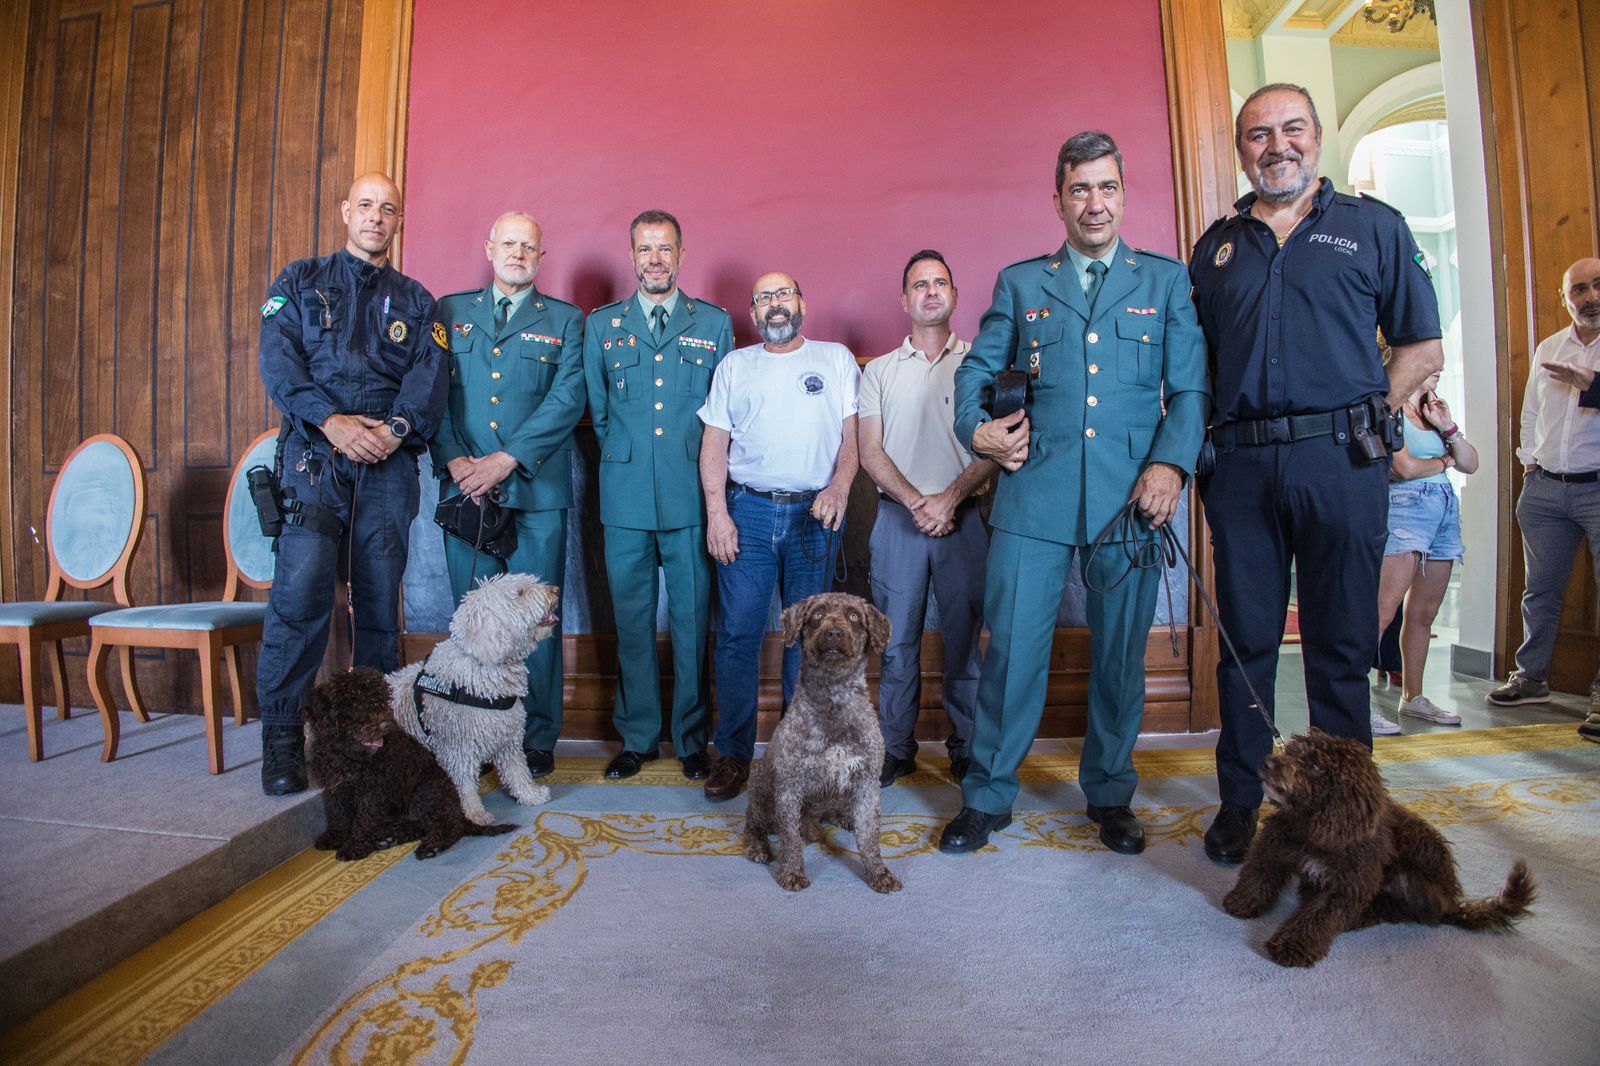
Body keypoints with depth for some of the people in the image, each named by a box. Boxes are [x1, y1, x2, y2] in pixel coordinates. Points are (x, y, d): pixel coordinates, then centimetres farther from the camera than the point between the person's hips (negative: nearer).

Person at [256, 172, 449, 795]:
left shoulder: (415, 301, 19)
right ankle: (281, 735, -2)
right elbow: (278, 359, 2)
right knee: (301, 588, -12)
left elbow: (430, 375, 4)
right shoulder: (299, 282, 17)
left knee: (380, 598, 2)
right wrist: (329, 420, -15)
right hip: (315, 454, -1)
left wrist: (398, 427, -15)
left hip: (389, 463, 1)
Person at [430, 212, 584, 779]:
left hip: (536, 489, -2)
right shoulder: (450, 311, 17)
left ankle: (537, 741, 10)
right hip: (465, 489, 2)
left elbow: (567, 400, -3)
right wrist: (454, 460, -8)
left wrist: (507, 459, -13)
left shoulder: (564, 320, 10)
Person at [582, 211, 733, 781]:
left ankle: (691, 739, 19)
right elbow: (596, 411, 17)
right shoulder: (601, 325, 12)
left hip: (691, 495, -1)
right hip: (626, 498, 1)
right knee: (632, 620, 7)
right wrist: (625, 458, 14)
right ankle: (637, 737, 22)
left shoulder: (715, 323, 9)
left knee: (692, 620, 3)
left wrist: (702, 467, 7)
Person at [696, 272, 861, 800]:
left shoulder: (836, 359, 12)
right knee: (737, 633, -2)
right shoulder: (734, 365, 14)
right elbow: (713, 445, 9)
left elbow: (853, 434, 5)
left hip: (815, 512, 0)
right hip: (747, 509, 1)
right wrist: (716, 513, -3)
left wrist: (839, 487, -13)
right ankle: (733, 753, 10)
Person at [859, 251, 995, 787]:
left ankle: (967, 747, 18)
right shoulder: (879, 371, 11)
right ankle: (896, 748, 16)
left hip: (962, 518, 0)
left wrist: (950, 497, -13)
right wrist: (916, 502, -10)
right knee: (897, 640, 4)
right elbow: (870, 452, 3)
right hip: (898, 518, 1)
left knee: (964, 637, 5)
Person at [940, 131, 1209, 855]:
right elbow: (976, 369, 15)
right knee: (1012, 651, 0)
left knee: (1120, 656, 10)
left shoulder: (1167, 281, 13)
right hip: (1033, 499, 0)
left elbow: (1191, 387, 7)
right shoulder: (1019, 282, 14)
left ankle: (1109, 794, 30)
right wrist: (977, 428, -4)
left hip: (1130, 500, 1)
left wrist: (1171, 462, -8)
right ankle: (988, 796, 18)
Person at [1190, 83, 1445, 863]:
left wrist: (1362, 418, -4)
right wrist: (1200, 447, 1)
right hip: (1240, 468, 2)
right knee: (1246, 640, 6)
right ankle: (1240, 803, 18)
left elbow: (1423, 348, 8)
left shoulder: (1374, 227, 10)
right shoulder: (1216, 247, 15)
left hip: (1341, 462, -1)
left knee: (1340, 645, 4)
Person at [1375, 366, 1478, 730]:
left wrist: (1448, 428, 3)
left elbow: (1470, 464, 16)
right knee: (1382, 611, -16)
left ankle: (1413, 697, 20)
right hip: (1406, 508, -8)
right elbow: (1405, 468, -14)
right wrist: (1444, 460, 5)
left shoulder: (1432, 410, 19)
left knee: (1424, 614, 11)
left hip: (1446, 511, 8)